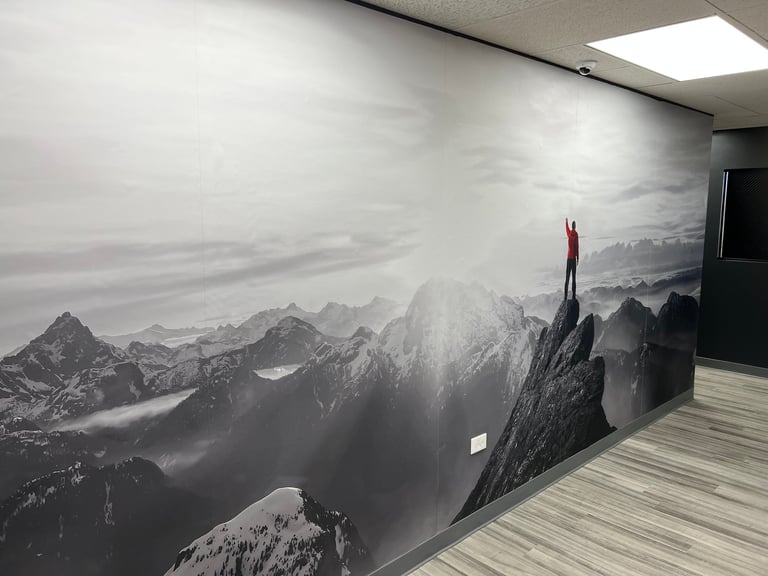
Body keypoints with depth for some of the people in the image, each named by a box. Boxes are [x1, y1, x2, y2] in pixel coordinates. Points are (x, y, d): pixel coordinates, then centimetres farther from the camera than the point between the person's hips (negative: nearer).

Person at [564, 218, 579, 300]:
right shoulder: (576, 234, -6)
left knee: (567, 277, 3)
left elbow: (566, 229, 26)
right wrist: (578, 258, -3)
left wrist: (566, 222, 45)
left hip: (569, 258, 2)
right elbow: (577, 246, -8)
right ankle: (574, 295, -4)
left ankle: (565, 296, -2)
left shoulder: (569, 233, 1)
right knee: (574, 277, -1)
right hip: (574, 258, -2)